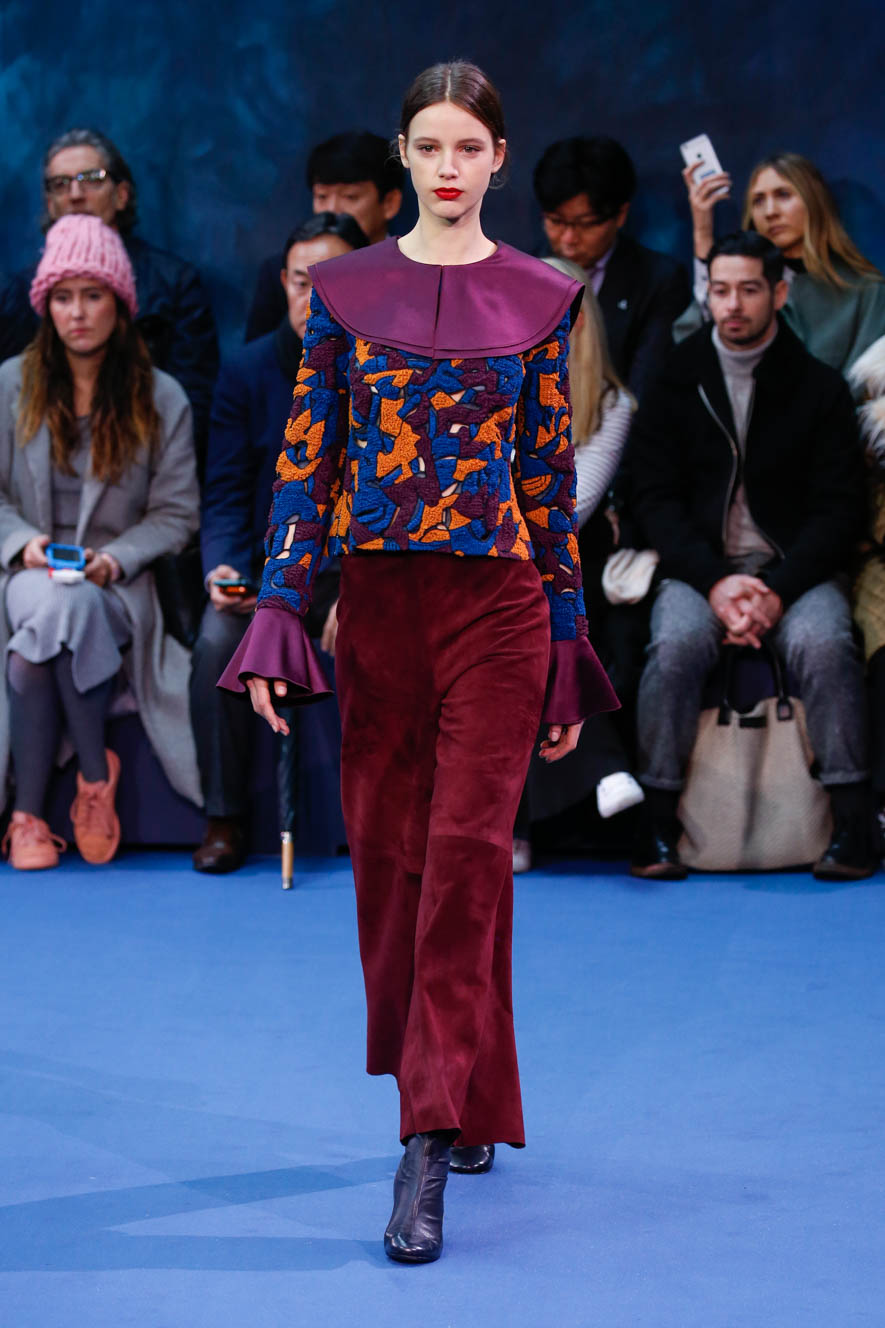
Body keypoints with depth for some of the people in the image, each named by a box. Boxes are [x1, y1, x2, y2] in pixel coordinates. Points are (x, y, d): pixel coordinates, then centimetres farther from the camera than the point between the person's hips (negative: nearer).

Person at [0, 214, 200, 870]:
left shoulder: (161, 399, 7)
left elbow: (176, 513, 7)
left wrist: (117, 559, -11)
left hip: (119, 583, -1)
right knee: (58, 607, -37)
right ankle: (97, 773, -25)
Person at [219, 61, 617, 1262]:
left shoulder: (538, 299, 3)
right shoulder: (346, 291, 5)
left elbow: (553, 474, 5)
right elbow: (307, 458, 3)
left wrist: (569, 644, 5)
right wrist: (277, 616, -5)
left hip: (496, 605, -2)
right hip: (378, 603, 2)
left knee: (467, 851, -10)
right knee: (389, 855, 8)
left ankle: (431, 1144, -10)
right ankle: (461, 1102, 27)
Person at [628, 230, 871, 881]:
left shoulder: (820, 386, 5)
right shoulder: (674, 381, 8)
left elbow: (840, 508, 1)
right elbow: (656, 497, 3)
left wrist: (778, 590, -15)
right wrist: (716, 582, -13)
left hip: (797, 568, 0)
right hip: (700, 565, 1)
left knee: (825, 644, -32)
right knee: (676, 645, -31)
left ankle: (853, 827, -25)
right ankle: (655, 823, -23)